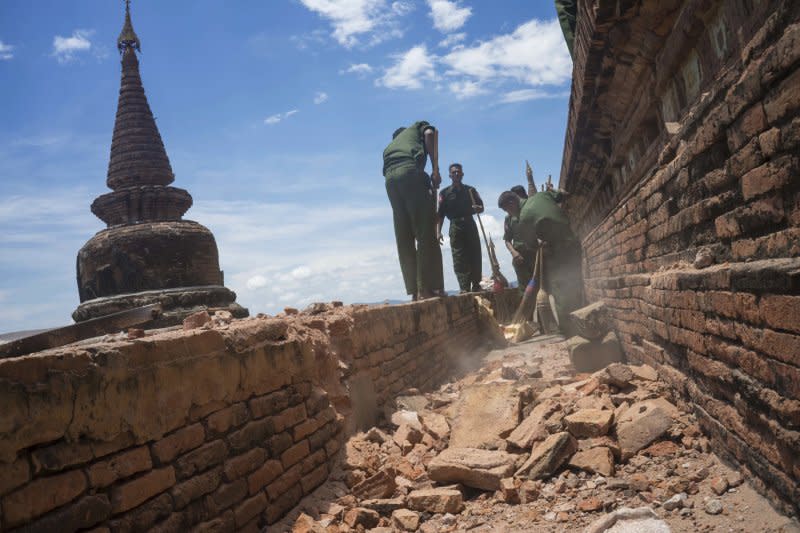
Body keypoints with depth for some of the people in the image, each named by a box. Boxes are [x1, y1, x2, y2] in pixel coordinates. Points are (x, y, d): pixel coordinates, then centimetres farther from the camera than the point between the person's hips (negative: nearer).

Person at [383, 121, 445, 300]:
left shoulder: (389, 146, 40)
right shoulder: (418, 126, 29)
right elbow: (430, 134, 4)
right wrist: (435, 169, 0)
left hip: (390, 178, 5)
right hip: (410, 171, -5)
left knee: (404, 239, 4)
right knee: (426, 233, -7)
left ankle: (415, 291, 0)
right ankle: (426, 287, -15)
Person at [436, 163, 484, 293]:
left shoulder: (470, 190, 13)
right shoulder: (445, 193, 5)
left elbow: (481, 207, 12)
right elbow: (440, 214, -1)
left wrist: (477, 208, -13)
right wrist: (438, 232, -13)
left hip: (470, 225, 2)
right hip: (455, 227, -2)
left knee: (475, 257, 1)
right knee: (459, 260, -7)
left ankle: (476, 286, 9)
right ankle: (464, 289, -8)